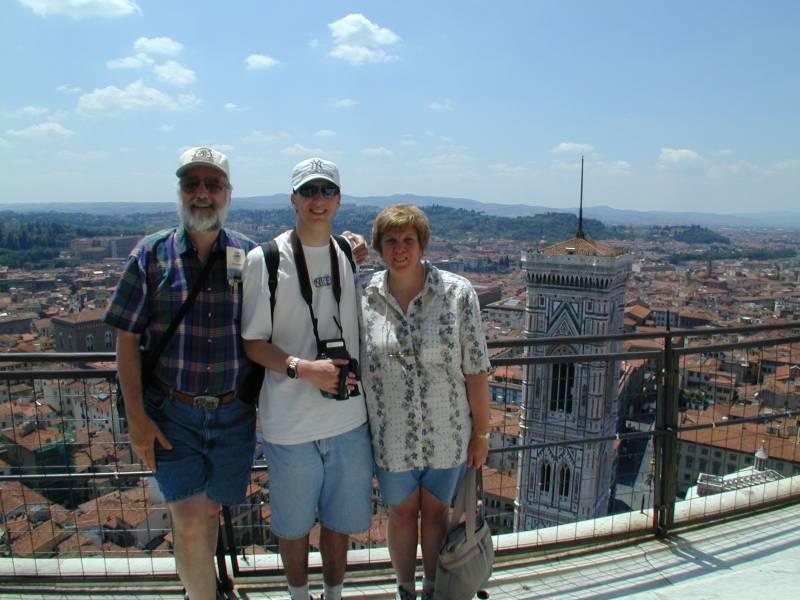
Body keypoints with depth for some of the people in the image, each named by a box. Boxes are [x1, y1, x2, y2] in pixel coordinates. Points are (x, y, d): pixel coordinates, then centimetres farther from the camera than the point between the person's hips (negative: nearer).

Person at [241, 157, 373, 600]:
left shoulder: (351, 256, 4)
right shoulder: (264, 259, -8)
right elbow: (252, 342, -7)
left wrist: (355, 371, 1)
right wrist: (303, 367, -21)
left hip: (349, 419, 3)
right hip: (290, 424, -3)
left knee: (340, 520, 19)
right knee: (293, 524, 17)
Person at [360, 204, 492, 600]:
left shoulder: (457, 293, -12)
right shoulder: (364, 297, -7)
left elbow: (476, 370, -8)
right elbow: (353, 365, 2)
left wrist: (481, 433, -4)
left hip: (447, 434, -1)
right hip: (392, 435, 1)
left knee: (436, 512, 19)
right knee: (402, 514, 19)